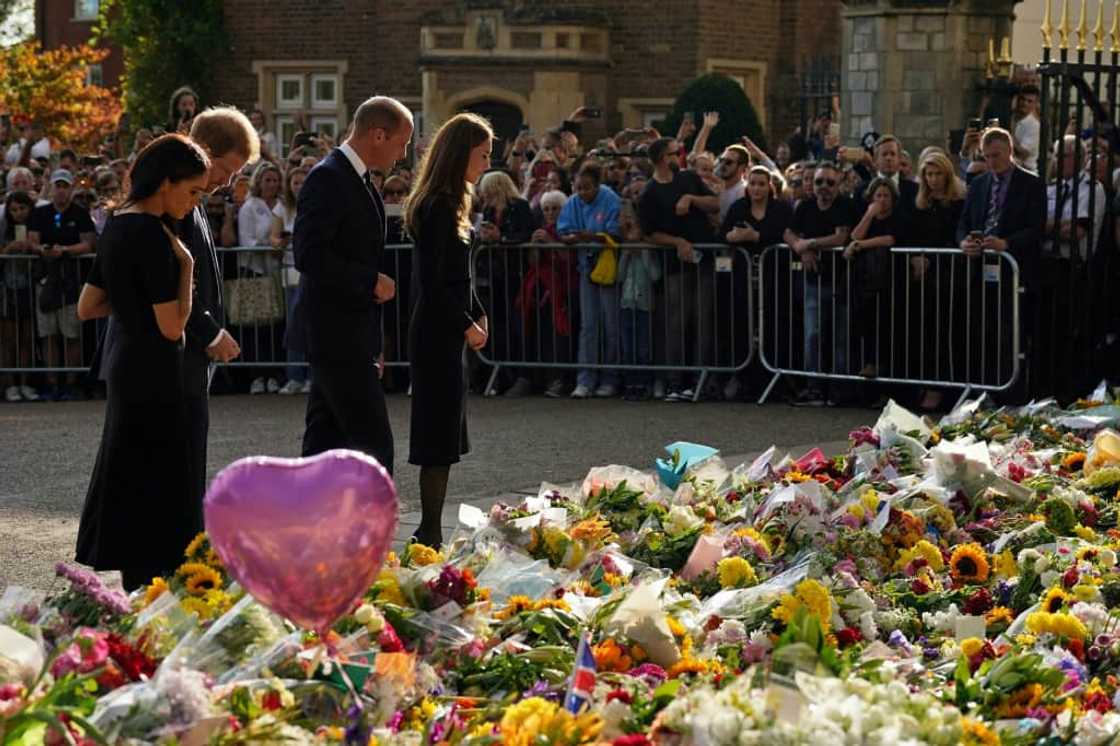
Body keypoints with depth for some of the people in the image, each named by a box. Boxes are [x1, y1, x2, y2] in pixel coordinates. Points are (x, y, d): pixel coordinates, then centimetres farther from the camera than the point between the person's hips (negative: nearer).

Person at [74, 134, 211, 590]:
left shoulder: (118, 225, 9)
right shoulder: (152, 235, -19)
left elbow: (86, 308, 15)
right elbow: (172, 326, -20)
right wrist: (185, 266, -12)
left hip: (127, 368, 10)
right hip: (154, 376, -10)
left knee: (128, 484, 14)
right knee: (156, 488, -4)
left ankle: (136, 597, 20)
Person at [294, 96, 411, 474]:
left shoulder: (359, 182, 17)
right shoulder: (327, 178, -14)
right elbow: (309, 255, -24)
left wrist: (372, 347, 20)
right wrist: (371, 281, -17)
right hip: (339, 340, -10)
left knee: (325, 443, 11)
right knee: (375, 444, -9)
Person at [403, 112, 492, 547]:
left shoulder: (447, 205, 14)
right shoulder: (438, 208, -16)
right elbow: (433, 282, -19)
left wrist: (477, 315, 13)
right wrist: (467, 325, -13)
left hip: (444, 331, 10)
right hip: (438, 332, -10)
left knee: (442, 436, 12)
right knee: (440, 435, -7)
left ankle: (429, 533, 15)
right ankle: (430, 532, -3)